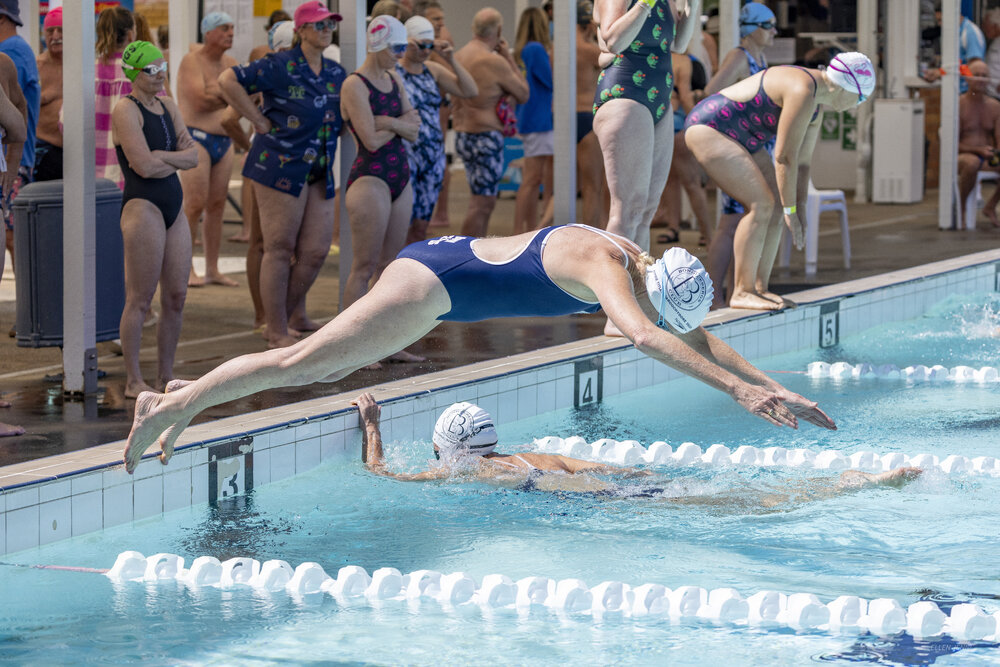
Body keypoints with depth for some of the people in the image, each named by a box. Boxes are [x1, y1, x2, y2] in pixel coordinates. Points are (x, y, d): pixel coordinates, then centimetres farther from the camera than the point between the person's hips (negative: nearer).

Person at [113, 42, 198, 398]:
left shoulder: (168, 107, 15)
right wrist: (176, 160, 0)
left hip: (173, 207, 8)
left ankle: (166, 375, 20)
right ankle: (133, 381, 1)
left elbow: (193, 156, 6)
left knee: (176, 297, 10)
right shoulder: (126, 110, -9)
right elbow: (144, 166, -17)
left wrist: (160, 156, -10)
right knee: (140, 300, -5)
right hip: (142, 206, -8)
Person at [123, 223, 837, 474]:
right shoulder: (604, 266, -28)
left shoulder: (643, 266, 0)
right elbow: (643, 336, -45)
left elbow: (697, 338, 10)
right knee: (301, 361, -8)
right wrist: (737, 387, -49)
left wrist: (775, 388, 3)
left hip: (450, 265, 9)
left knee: (328, 367, 16)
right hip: (432, 278, -9)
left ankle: (191, 393, 24)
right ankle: (176, 402, 0)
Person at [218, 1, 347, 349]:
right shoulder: (280, 66, -8)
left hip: (320, 174, 7)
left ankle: (287, 315, 24)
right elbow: (229, 80, -14)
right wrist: (258, 120, -12)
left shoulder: (336, 73, 12)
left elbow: (341, 119, 30)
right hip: (281, 167, -7)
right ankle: (277, 333, 4)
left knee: (316, 251, 5)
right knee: (280, 249, -1)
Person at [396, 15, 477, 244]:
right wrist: (402, 51, -28)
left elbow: (470, 91, 7)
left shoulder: (433, 70, 11)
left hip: (433, 157, 6)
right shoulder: (392, 71, -7)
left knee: (420, 228, 9)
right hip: (403, 156, -6)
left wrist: (451, 60, -4)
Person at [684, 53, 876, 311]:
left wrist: (799, 210, 9)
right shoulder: (802, 92, -25)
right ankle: (742, 292, -15)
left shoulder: (815, 105, 7)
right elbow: (785, 157, -24)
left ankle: (759, 288, 7)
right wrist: (791, 210, -17)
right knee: (762, 204, -18)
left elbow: (802, 162, 12)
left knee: (776, 207, 4)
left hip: (739, 140, 11)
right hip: (708, 128, -11)